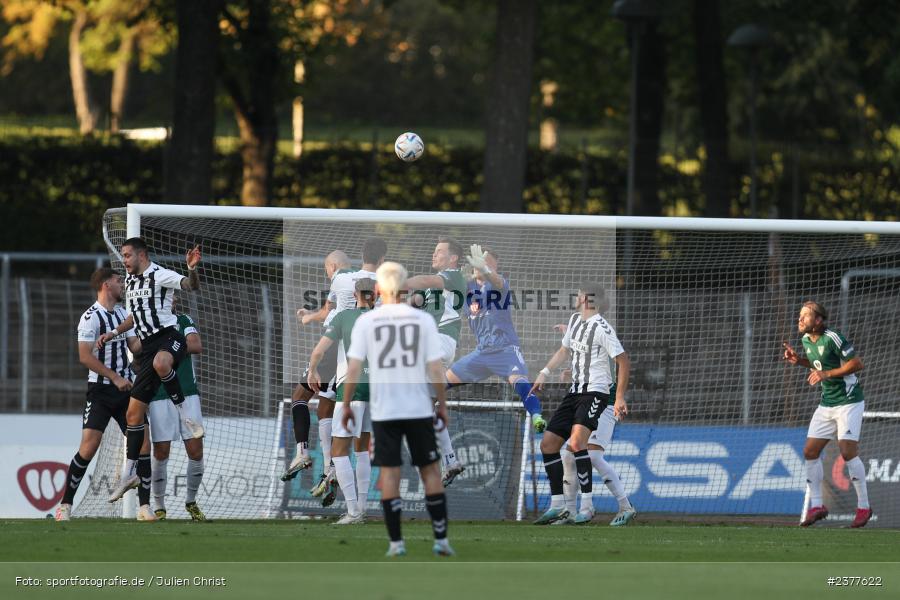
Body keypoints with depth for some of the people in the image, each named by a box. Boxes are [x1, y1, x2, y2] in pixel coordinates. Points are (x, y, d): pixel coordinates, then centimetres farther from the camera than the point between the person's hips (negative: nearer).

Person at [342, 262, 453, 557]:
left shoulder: (366, 322, -4)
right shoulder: (423, 320, -3)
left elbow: (353, 370, -6)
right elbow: (436, 370, -5)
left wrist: (346, 406, 5)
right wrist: (442, 405, 7)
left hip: (383, 410, 0)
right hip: (419, 409, 0)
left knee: (389, 473, 6)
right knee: (431, 471, 10)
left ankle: (396, 541, 4)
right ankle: (441, 539, 8)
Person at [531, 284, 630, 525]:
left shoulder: (602, 328, -13)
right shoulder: (575, 320, 13)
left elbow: (624, 361, -13)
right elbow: (564, 350, 29)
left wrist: (620, 398, -17)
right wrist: (545, 373, 17)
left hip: (595, 392, -9)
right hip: (575, 391, 9)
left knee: (576, 441, -29)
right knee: (548, 444, 6)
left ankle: (587, 505, -28)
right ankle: (558, 506, 15)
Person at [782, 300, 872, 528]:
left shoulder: (832, 338, -18)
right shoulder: (807, 340, 7)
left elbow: (857, 363, -17)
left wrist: (827, 374, -21)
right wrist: (798, 360, 5)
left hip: (849, 402, -8)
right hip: (827, 404, 8)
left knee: (848, 451, -15)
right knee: (810, 451, 0)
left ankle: (863, 506, -4)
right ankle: (816, 506, 8)